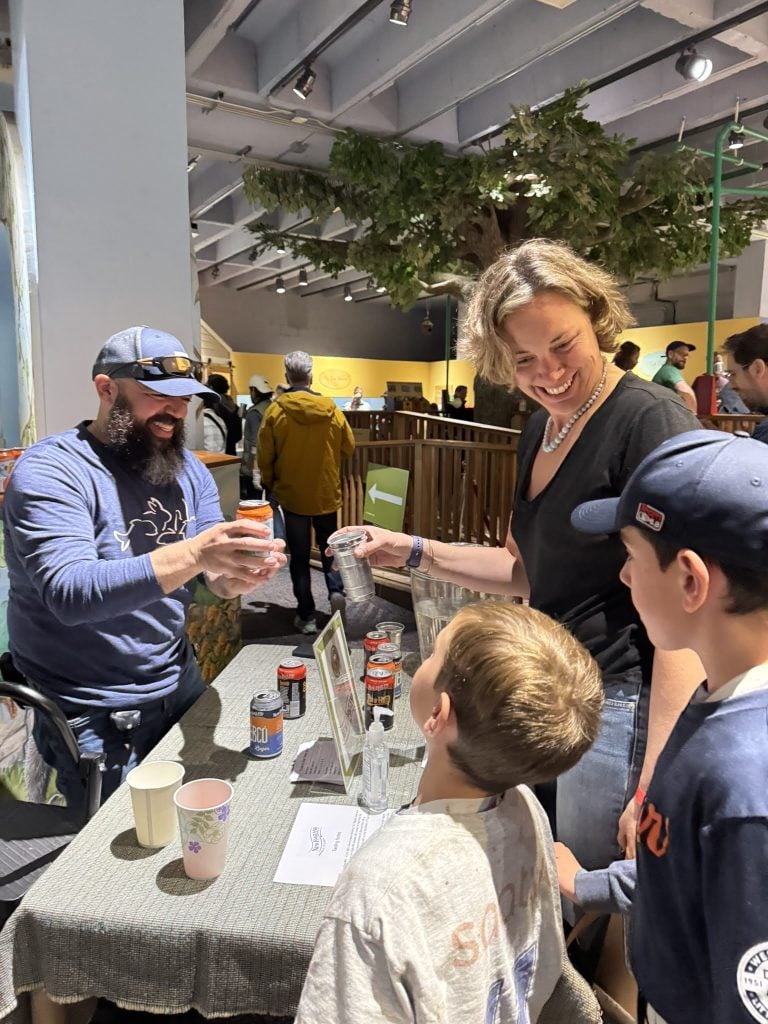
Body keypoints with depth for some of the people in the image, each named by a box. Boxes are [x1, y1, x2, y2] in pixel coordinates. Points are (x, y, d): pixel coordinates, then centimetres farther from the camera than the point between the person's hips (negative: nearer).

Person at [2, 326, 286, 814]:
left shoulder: (186, 467, 3)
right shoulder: (50, 472, -17)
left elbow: (214, 576, -3)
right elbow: (69, 593, -31)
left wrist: (237, 574, -28)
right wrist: (192, 554, -44)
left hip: (181, 683, 6)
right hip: (96, 717, -6)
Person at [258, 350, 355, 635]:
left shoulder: (275, 411, -12)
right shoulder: (331, 409, -7)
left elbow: (264, 457, -6)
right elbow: (348, 447, 4)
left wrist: (270, 484, 11)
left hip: (292, 495, -1)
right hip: (327, 493, 2)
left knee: (299, 556, 8)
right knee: (328, 546, 20)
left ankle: (306, 616, 12)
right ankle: (336, 589, -2)